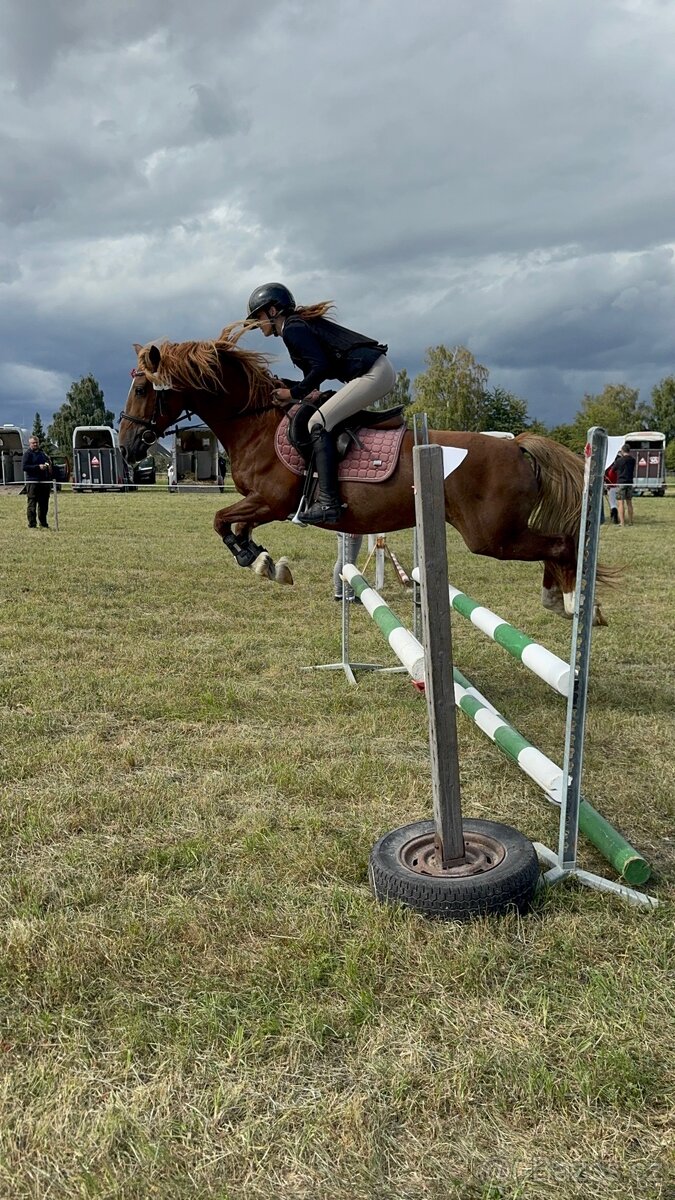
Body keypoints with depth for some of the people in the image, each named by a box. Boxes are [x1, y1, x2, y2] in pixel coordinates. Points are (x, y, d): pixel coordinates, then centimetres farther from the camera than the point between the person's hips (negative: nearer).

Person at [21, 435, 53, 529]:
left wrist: (48, 466, 8)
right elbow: (24, 467, -11)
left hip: (44, 482, 6)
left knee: (44, 504, 10)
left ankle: (43, 524, 18)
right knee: (32, 504, -6)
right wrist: (38, 467, -17)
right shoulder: (27, 453, -1)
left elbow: (48, 463, 32)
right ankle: (32, 525, -4)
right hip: (33, 482, -6)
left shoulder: (42, 453, 19)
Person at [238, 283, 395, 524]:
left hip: (371, 373, -11)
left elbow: (321, 367, -17)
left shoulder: (292, 330, -6)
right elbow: (321, 365, 21)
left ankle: (328, 503, -22)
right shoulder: (300, 324, 24)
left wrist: (294, 393, -7)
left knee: (318, 423, -13)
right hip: (380, 369, 11)